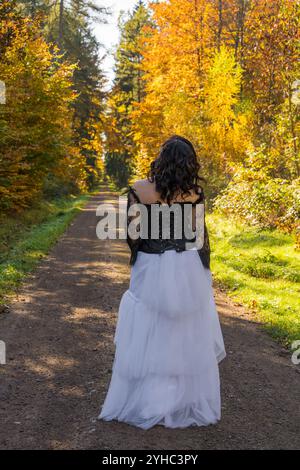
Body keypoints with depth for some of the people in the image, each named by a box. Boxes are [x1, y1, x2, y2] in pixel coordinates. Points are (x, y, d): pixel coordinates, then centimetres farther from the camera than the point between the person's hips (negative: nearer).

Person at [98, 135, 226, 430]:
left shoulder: (139, 190, -8)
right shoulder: (194, 192, -7)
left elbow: (133, 234, -6)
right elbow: (200, 236, -5)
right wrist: (204, 274, 5)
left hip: (150, 272, 0)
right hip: (188, 272, 0)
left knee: (148, 338, 11)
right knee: (188, 339, 12)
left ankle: (144, 405, 20)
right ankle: (189, 404, 23)